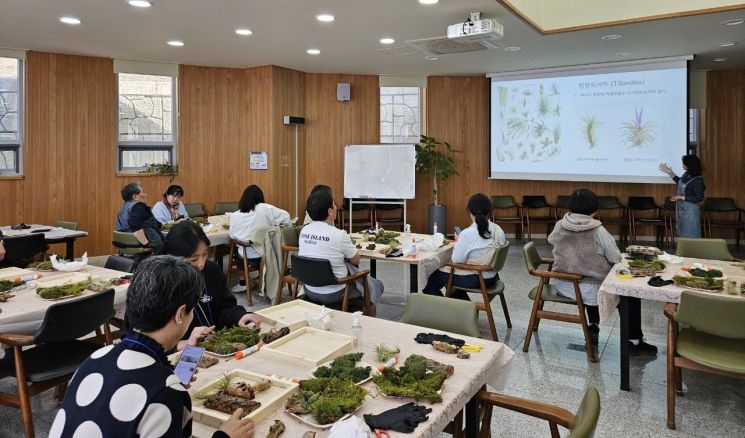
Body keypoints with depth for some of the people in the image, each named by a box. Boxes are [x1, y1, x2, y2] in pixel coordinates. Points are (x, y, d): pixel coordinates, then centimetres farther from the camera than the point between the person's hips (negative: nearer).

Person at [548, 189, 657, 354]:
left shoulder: (559, 227, -7)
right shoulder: (598, 231, -18)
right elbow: (616, 259, -9)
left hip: (562, 285, 5)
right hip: (588, 290, -5)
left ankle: (593, 326, 39)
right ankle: (634, 340, 28)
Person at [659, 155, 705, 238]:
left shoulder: (697, 180, -21)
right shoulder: (687, 174, 2)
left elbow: (699, 198, -20)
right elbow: (680, 182, 23)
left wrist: (681, 197, -22)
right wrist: (669, 172, 20)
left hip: (690, 211, -8)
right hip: (681, 209, 8)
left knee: (690, 235, 1)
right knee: (682, 234, 17)